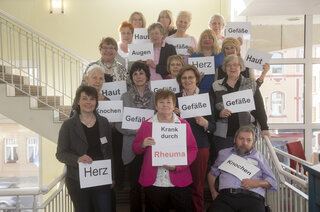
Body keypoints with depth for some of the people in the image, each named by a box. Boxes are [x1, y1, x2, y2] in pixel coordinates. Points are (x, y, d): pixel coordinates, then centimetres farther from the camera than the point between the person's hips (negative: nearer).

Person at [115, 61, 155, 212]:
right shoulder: (125, 97, 3)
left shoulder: (154, 96, 7)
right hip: (132, 147, -1)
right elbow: (119, 124, -1)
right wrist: (136, 131, -14)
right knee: (135, 186, 5)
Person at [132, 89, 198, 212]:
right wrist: (143, 145, -11)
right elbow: (135, 149, 13)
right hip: (153, 183, 1)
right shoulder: (146, 125, 6)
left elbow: (192, 149, 2)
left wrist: (177, 166, -13)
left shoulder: (184, 124, 4)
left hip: (178, 182, 0)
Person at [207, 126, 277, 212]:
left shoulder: (258, 156, 22)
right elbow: (212, 174, 31)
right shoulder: (223, 153, 26)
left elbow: (272, 182, 19)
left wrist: (257, 183, -2)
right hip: (226, 195, 1)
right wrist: (213, 192, 14)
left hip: (252, 197, 0)